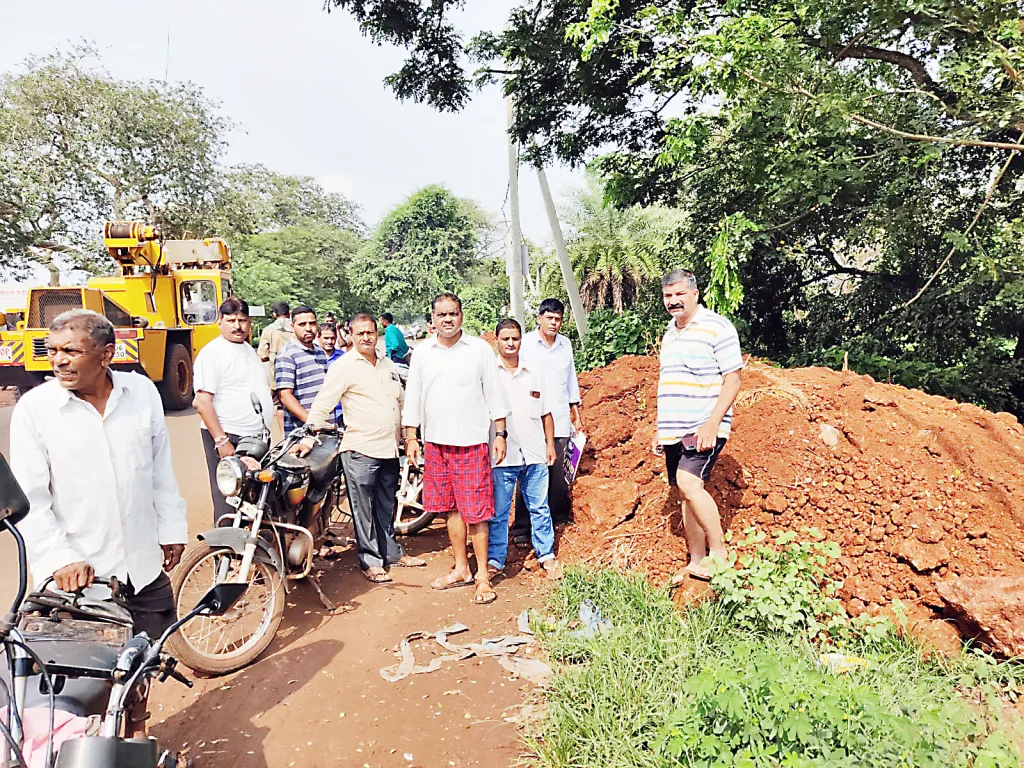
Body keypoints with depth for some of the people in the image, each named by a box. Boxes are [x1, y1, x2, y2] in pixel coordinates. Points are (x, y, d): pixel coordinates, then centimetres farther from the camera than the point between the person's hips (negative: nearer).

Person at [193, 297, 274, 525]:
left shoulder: (249, 350, 16)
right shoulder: (212, 352, -10)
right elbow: (201, 401, -17)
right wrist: (221, 440, -21)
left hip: (256, 438, 8)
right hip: (228, 439, -8)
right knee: (229, 509, -5)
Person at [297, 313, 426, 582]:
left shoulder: (388, 365, 14)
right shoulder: (343, 366, -8)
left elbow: (401, 402, 24)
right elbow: (322, 405, -14)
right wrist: (308, 439, -24)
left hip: (389, 448, 6)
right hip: (360, 449, -6)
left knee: (386, 506, 18)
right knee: (363, 509, 2)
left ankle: (392, 552, 30)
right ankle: (371, 561, 13)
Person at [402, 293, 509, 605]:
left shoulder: (480, 349, 0)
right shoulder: (422, 352, 7)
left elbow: (494, 394, 2)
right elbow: (413, 398, 11)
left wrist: (500, 433, -2)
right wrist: (410, 438, 7)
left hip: (472, 441, -3)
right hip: (436, 441, 3)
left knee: (475, 511, -1)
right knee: (451, 508, 12)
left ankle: (482, 575, 10)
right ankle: (461, 569, 24)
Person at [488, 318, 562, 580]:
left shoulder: (536, 373, 9)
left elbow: (546, 413, 14)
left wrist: (550, 444, 11)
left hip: (534, 452, 2)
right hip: (501, 454, -2)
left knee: (539, 507, 11)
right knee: (497, 511, 6)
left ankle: (547, 555, 24)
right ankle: (494, 559, 18)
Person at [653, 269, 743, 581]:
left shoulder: (716, 327, -7)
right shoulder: (670, 332, 16)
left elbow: (733, 380, -11)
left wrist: (712, 424, -20)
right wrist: (660, 428, 20)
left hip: (704, 429, -7)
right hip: (673, 431, 7)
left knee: (689, 483, -23)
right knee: (685, 495, 9)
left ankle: (718, 550, -8)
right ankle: (696, 562, 19)